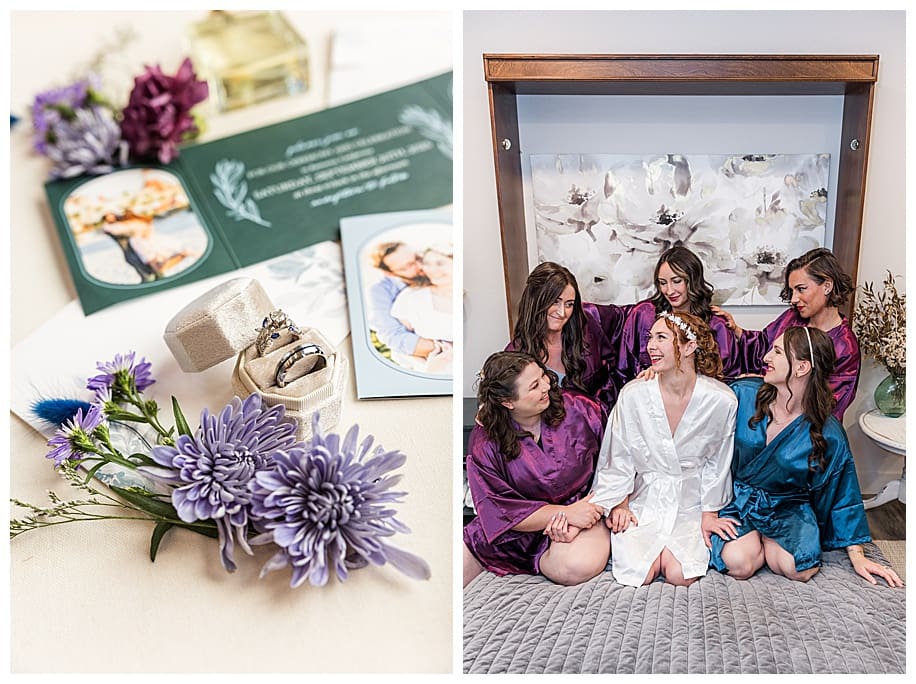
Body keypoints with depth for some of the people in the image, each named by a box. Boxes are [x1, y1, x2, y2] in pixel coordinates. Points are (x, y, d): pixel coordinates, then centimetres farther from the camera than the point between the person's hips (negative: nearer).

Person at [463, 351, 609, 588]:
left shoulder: (578, 409, -9)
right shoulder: (484, 442, -11)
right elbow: (498, 509, -14)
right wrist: (566, 512, -22)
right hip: (516, 527, -1)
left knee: (580, 566, -35)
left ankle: (542, 560, -3)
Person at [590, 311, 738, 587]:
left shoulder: (721, 400, -11)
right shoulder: (633, 394, -11)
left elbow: (716, 463, 1)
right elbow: (618, 456, 1)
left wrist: (710, 513, 2)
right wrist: (620, 503, -2)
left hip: (689, 504, 0)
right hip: (642, 501, 0)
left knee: (680, 575, -18)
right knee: (639, 573, -19)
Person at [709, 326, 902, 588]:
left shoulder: (828, 434, -10)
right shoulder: (742, 395, -11)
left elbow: (842, 497, 2)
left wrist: (857, 556, 1)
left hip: (788, 507, 1)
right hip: (735, 498, -1)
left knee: (800, 569, -26)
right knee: (739, 562, -28)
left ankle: (762, 540, 5)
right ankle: (754, 539, 6)